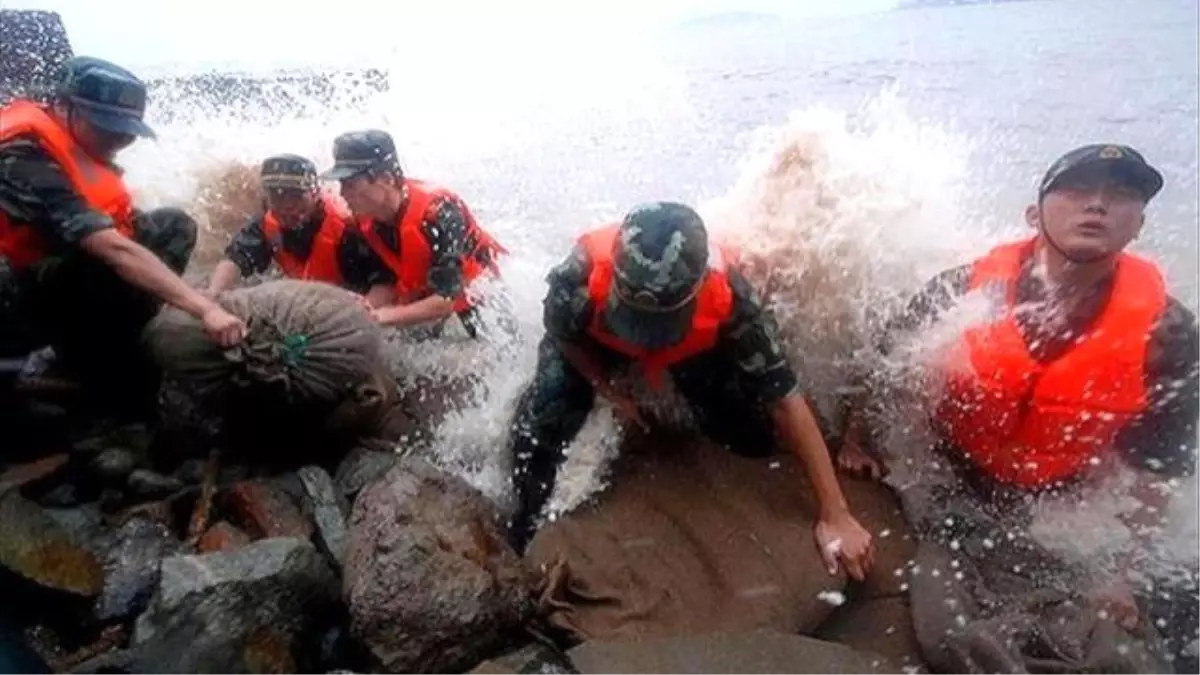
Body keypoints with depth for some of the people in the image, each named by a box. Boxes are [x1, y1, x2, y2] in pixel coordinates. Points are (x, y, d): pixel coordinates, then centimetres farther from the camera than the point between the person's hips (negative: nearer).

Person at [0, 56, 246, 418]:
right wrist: (205, 309, -41)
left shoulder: (80, 149, -1)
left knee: (174, 226, -5)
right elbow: (115, 249, -35)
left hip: (56, 283, 8)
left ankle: (118, 344, -3)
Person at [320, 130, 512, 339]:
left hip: (483, 299, -6)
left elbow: (446, 300, -36)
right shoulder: (369, 222, -12)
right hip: (427, 300, 7)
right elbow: (387, 283, -5)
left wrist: (381, 317, -38)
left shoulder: (437, 211, -35)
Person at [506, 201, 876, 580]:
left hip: (694, 346, 0)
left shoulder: (727, 296, -43)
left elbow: (784, 400, -36)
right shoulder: (582, 274, -43)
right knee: (538, 427, -17)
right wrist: (609, 393, -15)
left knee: (754, 439, -14)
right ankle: (527, 536, 10)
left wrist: (836, 515, -36)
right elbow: (563, 336, -16)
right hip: (594, 340, 0)